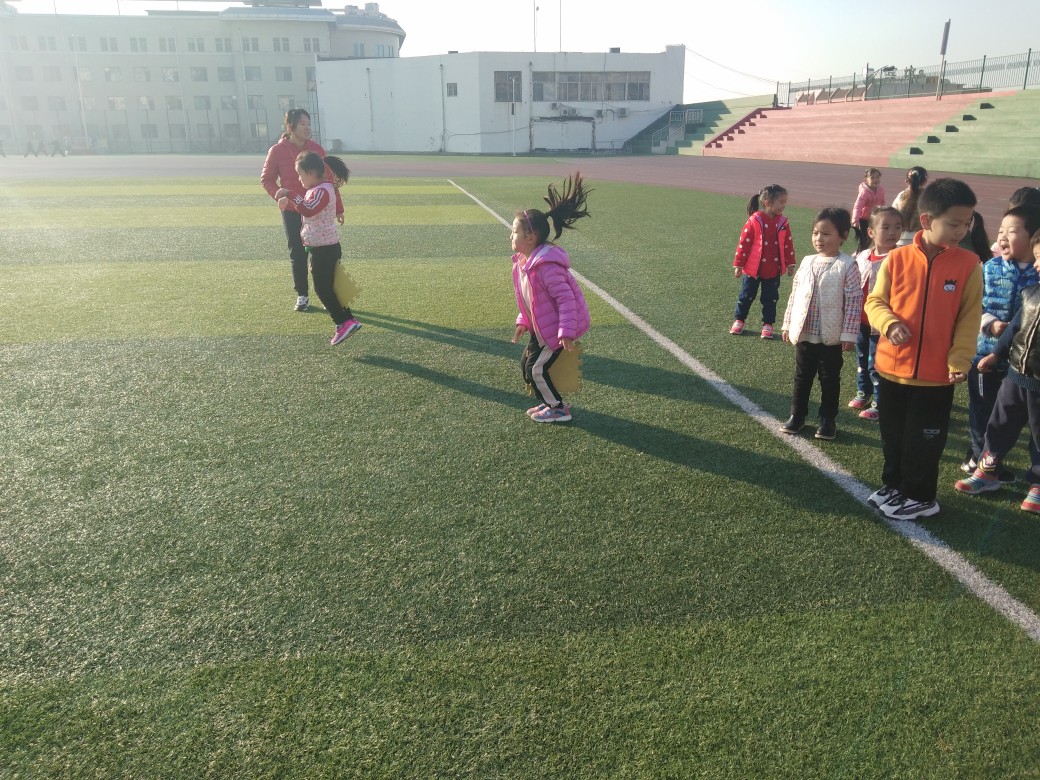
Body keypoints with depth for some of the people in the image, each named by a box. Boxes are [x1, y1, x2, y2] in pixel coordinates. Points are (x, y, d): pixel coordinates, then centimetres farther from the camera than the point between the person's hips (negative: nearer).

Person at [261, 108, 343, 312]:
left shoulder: (316, 148, -1)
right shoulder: (277, 151, -5)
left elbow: (329, 179, 3)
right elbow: (267, 179, 3)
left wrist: (338, 208, 2)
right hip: (292, 212, -1)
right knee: (298, 254, 6)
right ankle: (302, 295, 19)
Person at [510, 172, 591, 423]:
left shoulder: (546, 265, -28)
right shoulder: (523, 261, 3)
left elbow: (566, 298, -29)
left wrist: (566, 332, -32)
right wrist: (523, 321, 13)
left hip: (559, 327, -10)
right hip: (543, 327, 10)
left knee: (536, 368, -4)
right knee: (526, 364, 13)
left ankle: (558, 409, 15)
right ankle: (548, 402, 30)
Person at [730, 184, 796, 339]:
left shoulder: (782, 222, -3)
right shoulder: (754, 221, -16)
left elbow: (788, 244, 5)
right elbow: (744, 243, -11)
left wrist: (790, 264, 8)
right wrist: (738, 265, -8)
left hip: (774, 271, 3)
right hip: (752, 268, -3)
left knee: (770, 299, 10)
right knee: (746, 296, 12)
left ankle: (767, 324, 23)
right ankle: (738, 320, 28)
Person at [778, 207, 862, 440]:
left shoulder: (847, 266, -10)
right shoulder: (807, 262, 4)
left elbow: (854, 302, -11)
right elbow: (794, 294, 10)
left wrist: (849, 334, -13)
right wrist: (787, 325, 9)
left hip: (831, 337, -4)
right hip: (803, 334, 4)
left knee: (829, 380, 10)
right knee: (802, 377, 14)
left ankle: (828, 420, 23)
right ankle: (797, 416, 27)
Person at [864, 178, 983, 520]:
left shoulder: (968, 264, -7)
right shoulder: (896, 259, -7)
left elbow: (969, 318, -3)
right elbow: (875, 301, 1)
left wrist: (960, 360, -11)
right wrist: (889, 323, -18)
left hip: (936, 375, -2)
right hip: (892, 368, 2)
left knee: (924, 441, 9)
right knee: (893, 437, 18)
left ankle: (919, 497, 29)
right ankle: (893, 485, 39)